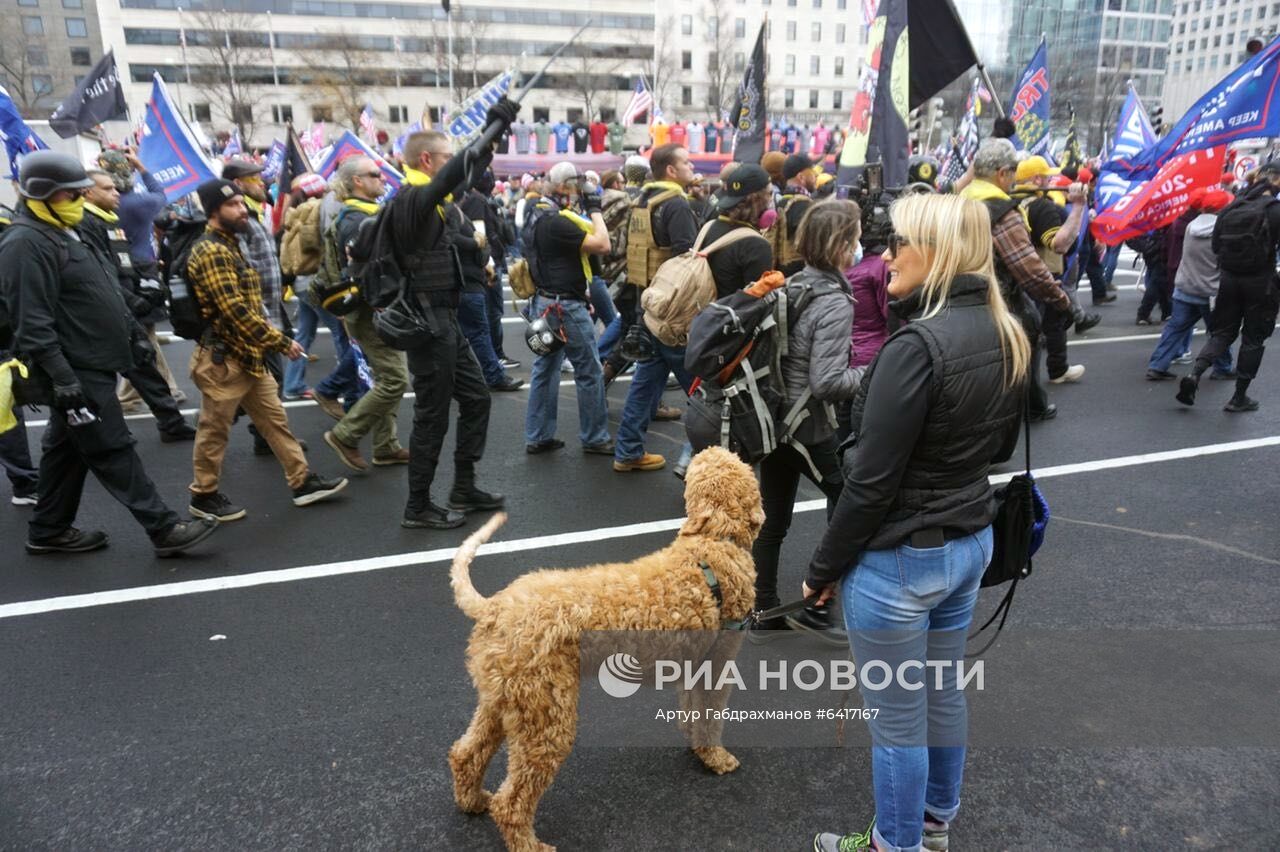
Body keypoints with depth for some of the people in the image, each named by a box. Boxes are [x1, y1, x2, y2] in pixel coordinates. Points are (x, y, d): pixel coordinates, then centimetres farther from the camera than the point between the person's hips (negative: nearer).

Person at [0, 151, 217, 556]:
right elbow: (33, 324, -24)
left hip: (91, 365, 10)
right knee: (114, 452, -6)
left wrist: (132, 331, 25)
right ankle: (165, 530, -3)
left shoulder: (59, 232, 16)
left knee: (67, 449, 16)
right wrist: (63, 380, -26)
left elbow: (99, 296, 25)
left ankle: (49, 531, 28)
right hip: (78, 373, -10)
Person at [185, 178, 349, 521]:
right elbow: (235, 310, -25)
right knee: (214, 431, 4)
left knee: (275, 420, 11)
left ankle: (303, 481, 17)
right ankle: (204, 496, 19)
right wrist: (281, 342, -21)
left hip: (249, 355, 9)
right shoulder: (210, 251, -18)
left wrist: (270, 344, 18)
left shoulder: (229, 245, 14)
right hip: (223, 359, -9)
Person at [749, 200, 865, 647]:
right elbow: (828, 383, -24)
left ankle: (765, 614, 27)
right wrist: (865, 374, -7)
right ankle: (813, 606, 16)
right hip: (809, 428, -8)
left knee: (772, 521, 15)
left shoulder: (792, 285, 6)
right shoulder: (835, 303, -19)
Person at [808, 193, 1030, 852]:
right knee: (943, 692, 25)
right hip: (971, 540, 9)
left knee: (896, 718, 11)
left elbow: (871, 480, -22)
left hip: (899, 560, -9)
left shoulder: (919, 344, -25)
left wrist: (824, 567, -11)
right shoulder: (1007, 336, 2)